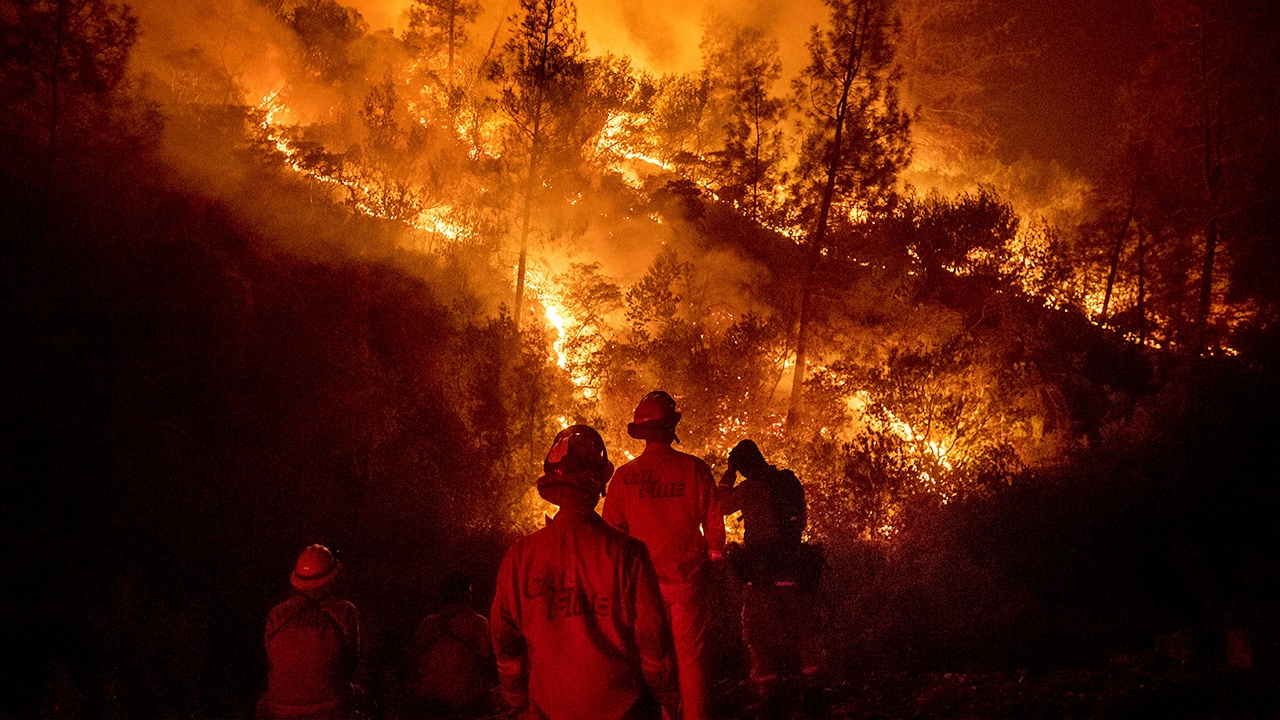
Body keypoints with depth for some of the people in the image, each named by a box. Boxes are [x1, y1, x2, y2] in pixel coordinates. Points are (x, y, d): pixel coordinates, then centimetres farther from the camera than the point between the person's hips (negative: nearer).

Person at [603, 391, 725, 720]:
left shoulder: (624, 476, -4)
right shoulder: (694, 469, -6)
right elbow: (714, 524, -1)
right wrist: (714, 556, 17)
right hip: (688, 578, -1)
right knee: (690, 656, 7)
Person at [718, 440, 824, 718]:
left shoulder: (750, 489, -12)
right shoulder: (791, 482, 1)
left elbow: (722, 506, 6)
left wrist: (729, 474, 10)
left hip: (761, 573, -4)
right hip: (795, 570, 4)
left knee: (762, 635, 6)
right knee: (802, 632, 15)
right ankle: (812, 694, 20)